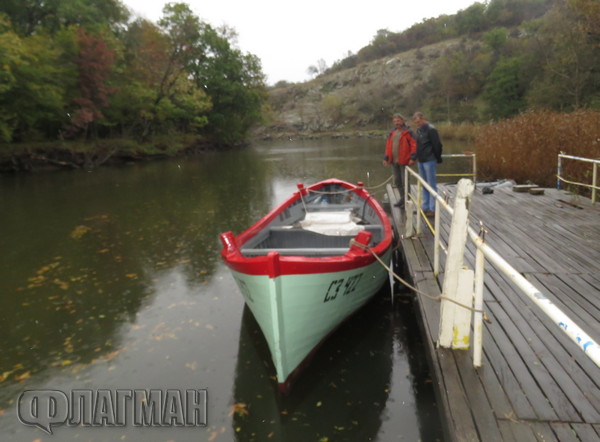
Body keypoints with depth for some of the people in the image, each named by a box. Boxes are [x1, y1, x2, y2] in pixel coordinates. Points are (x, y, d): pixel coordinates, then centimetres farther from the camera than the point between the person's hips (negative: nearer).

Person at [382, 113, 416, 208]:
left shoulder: (408, 132, -6)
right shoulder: (392, 132, 14)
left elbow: (414, 145, -12)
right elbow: (388, 145, 16)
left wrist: (413, 157, -19)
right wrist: (386, 158, 9)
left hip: (404, 161, -7)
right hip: (394, 161, 7)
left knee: (405, 181, -2)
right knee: (397, 181, 14)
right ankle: (402, 198, 27)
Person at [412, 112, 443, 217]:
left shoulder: (431, 129, -13)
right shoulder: (419, 130, 13)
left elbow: (437, 145, -14)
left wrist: (438, 159, -8)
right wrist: (417, 157, 15)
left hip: (430, 161, -9)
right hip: (421, 161, 9)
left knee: (432, 185, -4)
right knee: (424, 185, 13)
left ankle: (433, 209, 0)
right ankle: (425, 207, 22)